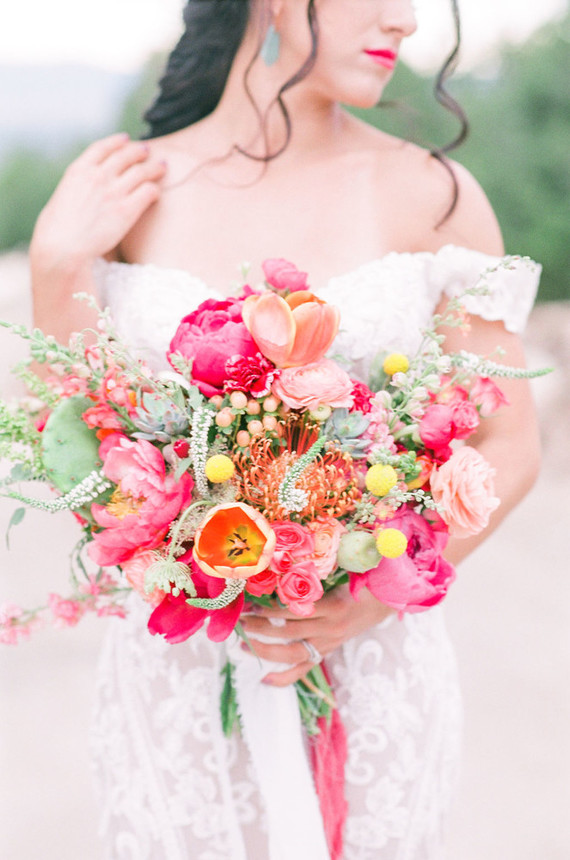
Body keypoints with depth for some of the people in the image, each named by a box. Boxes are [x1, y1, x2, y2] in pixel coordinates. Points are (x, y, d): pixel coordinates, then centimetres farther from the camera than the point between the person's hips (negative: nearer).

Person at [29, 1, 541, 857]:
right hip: (174, 664, 1)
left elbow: (510, 445, -1)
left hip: (374, 662, 0)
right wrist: (57, 265, -13)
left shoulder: (434, 194, -5)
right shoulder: (119, 190, -2)